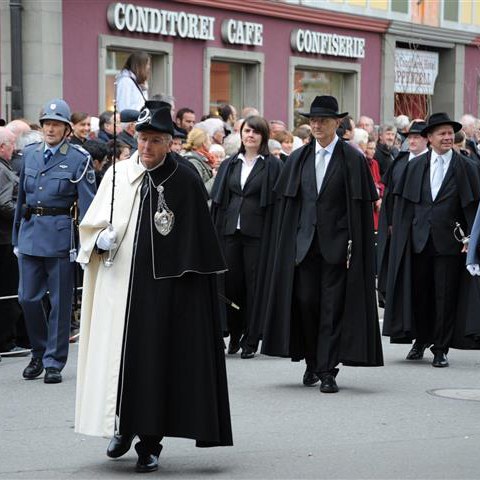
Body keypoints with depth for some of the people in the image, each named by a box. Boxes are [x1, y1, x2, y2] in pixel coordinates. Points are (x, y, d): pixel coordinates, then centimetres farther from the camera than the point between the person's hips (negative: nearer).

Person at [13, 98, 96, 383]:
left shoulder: (79, 159, -4)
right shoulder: (30, 154, 11)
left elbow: (88, 203, -6)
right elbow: (22, 197, 16)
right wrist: (16, 237, 14)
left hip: (61, 234, -4)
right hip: (30, 232, 4)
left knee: (60, 300, 2)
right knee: (28, 297, 4)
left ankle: (54, 362, 11)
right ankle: (39, 353, 24)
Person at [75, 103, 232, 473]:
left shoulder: (186, 182, -2)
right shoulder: (118, 174, 6)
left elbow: (200, 243, -1)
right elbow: (92, 223, 12)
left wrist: (193, 282, -6)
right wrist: (101, 239, -9)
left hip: (164, 287, -2)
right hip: (119, 285, 3)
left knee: (156, 358, -1)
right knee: (117, 355, 5)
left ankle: (150, 442, 7)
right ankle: (123, 425, 26)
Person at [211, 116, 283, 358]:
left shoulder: (272, 165, 2)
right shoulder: (229, 165, 14)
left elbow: (277, 202, -3)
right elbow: (218, 200, 13)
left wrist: (274, 235, -11)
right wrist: (216, 231, 4)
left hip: (258, 233, -4)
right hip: (230, 230, 4)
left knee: (255, 283, -2)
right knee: (231, 281, 5)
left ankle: (251, 340, 4)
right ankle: (235, 334, 19)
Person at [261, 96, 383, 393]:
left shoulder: (353, 159, -2)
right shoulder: (298, 159, 10)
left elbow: (362, 205, -4)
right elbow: (287, 202, 11)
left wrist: (354, 244, -11)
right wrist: (289, 243, 4)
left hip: (336, 243, -4)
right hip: (304, 243, 4)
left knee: (333, 307, -3)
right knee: (305, 303, 4)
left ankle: (328, 371, 1)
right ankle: (312, 363, 21)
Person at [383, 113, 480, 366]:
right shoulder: (415, 166, 7)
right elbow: (402, 202, 8)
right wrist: (400, 233, 1)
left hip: (449, 241, -2)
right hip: (419, 240, 2)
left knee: (445, 296, 0)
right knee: (418, 292, 9)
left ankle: (441, 348, 9)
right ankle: (421, 340, 26)